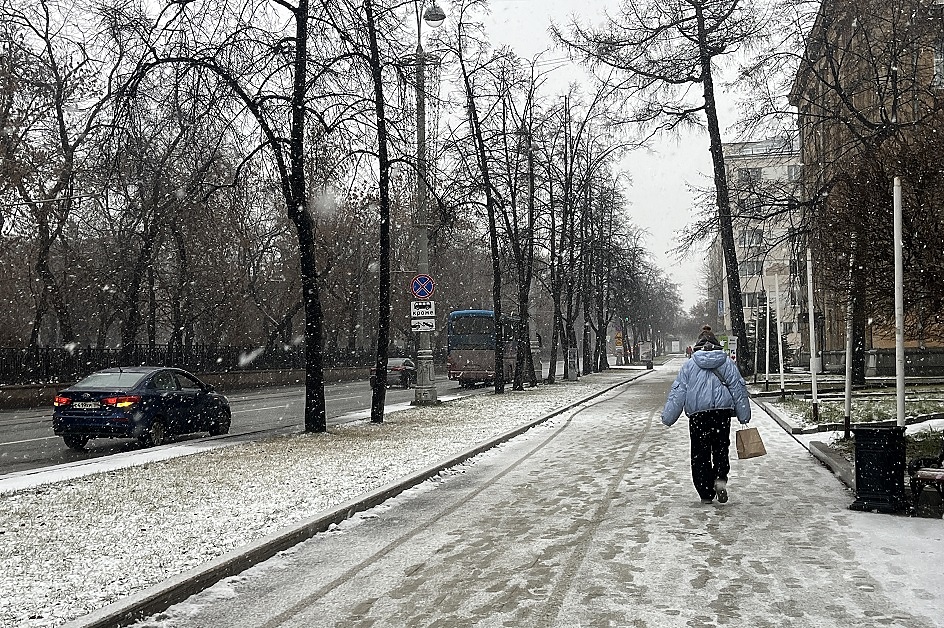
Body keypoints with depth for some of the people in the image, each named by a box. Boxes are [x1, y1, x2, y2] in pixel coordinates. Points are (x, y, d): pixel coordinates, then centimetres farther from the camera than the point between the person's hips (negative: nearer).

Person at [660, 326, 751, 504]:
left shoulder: (689, 365, 4)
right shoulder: (727, 363, 8)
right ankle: (720, 478, -9)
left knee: (700, 454, 7)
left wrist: (668, 416, 3)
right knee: (721, 449, 15)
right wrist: (744, 415, 11)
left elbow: (678, 392, 1)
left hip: (698, 414, -1)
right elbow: (738, 388, 7)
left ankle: (706, 494, 9)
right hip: (723, 412, 1)